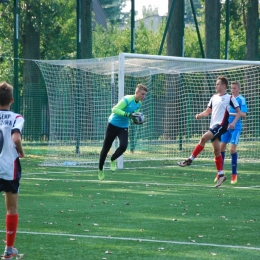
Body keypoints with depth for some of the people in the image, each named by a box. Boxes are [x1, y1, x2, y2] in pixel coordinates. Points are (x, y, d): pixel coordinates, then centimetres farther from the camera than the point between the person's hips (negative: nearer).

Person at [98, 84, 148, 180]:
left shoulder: (139, 104, 1)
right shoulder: (127, 99, -22)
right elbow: (114, 109, -27)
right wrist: (128, 114, -35)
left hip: (124, 128, 5)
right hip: (113, 125, -5)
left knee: (123, 146, -19)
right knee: (106, 148, 5)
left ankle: (113, 160, 12)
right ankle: (100, 169, 25)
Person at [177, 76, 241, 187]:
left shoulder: (230, 98, -3)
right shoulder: (214, 97, 16)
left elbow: (238, 112, 0)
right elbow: (208, 111, 20)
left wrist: (233, 122, -15)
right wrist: (200, 115, -1)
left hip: (221, 125, -7)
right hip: (213, 125, 7)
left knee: (204, 138, -23)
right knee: (216, 150, 6)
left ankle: (190, 160, -17)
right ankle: (221, 175, 9)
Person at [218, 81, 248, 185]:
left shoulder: (241, 99, -8)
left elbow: (243, 114, -17)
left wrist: (231, 114, -24)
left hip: (236, 127, -6)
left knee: (232, 149, -11)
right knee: (222, 147, 3)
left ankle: (234, 174, -2)